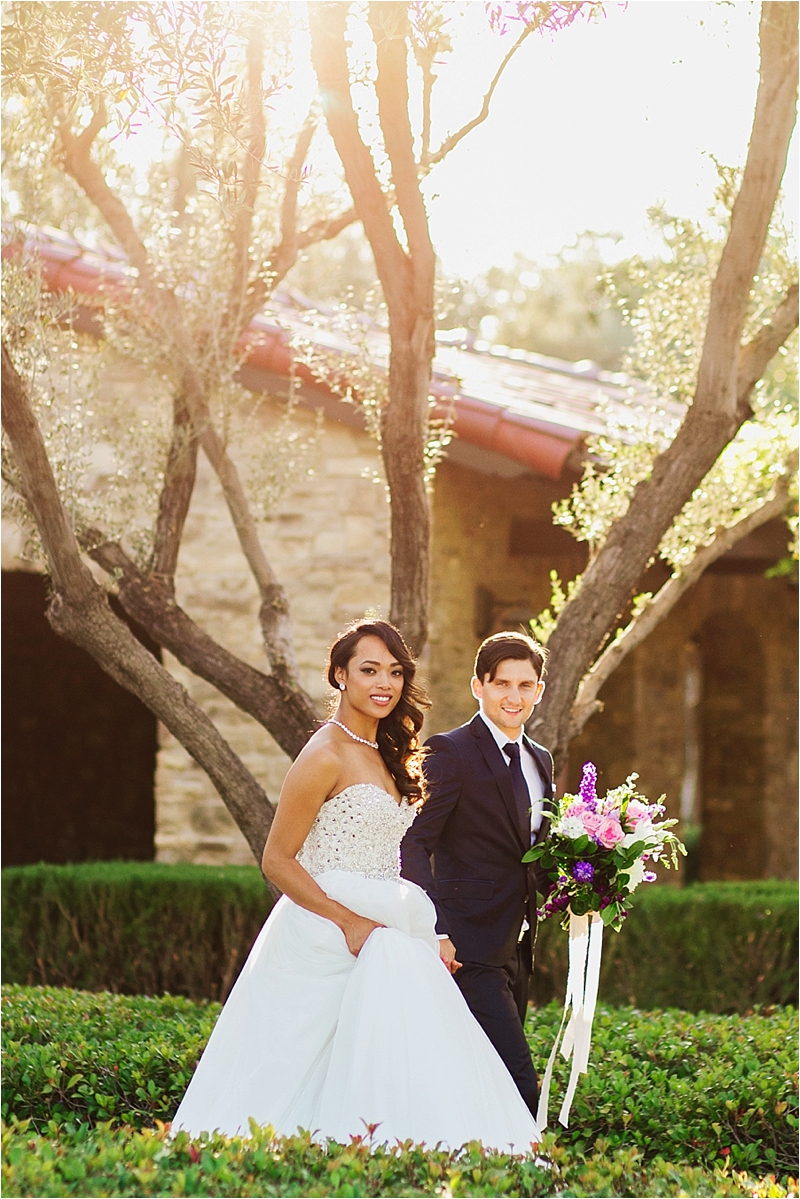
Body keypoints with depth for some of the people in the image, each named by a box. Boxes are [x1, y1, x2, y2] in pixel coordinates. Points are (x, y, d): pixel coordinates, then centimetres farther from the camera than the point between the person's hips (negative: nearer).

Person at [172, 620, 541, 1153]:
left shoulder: (388, 753, 15)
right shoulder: (328, 755, -11)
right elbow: (277, 861, -12)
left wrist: (426, 937, 12)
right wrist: (350, 923, -18)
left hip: (386, 936, 8)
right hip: (327, 937, -8)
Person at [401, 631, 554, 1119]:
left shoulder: (540, 761, 16)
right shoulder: (450, 752, -9)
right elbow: (414, 844, -14)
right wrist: (435, 931, -23)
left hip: (517, 949, 8)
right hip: (469, 947, -8)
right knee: (519, 1081, -15)